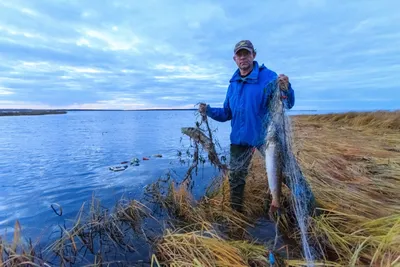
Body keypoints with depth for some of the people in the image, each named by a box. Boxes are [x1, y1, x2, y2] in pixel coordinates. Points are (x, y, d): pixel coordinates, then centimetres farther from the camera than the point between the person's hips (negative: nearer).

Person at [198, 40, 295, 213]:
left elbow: (288, 104, -17)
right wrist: (209, 111, -4)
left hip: (265, 136, -4)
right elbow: (227, 114, 12)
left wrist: (286, 89, -38)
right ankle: (236, 210, 33)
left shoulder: (268, 76, -9)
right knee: (236, 175, 13)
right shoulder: (233, 84, 7)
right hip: (240, 138, 5)